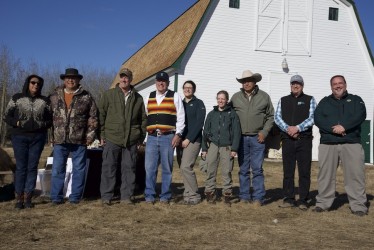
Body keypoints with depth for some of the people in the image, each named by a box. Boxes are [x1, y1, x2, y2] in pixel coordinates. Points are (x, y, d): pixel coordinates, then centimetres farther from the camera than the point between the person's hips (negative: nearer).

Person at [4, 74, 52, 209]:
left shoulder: (44, 101, 7)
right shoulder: (17, 98, 3)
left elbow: (50, 118, 10)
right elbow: (6, 116, 5)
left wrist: (43, 125, -9)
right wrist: (17, 123, -12)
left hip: (38, 137, 1)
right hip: (19, 137, -1)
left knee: (32, 167, 2)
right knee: (21, 167, -2)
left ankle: (28, 198, 7)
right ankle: (19, 198, 3)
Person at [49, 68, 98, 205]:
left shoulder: (86, 97, 4)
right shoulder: (55, 96, 9)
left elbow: (93, 117, 3)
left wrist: (90, 135, -4)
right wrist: (51, 135, 4)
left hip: (79, 140, -1)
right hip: (59, 139, 1)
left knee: (79, 169, 4)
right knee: (57, 169, 3)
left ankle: (75, 196, 14)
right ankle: (56, 197, 11)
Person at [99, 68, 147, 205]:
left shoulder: (138, 98, 12)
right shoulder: (108, 95, 6)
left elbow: (143, 118, 17)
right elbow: (101, 114, 5)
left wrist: (141, 137, 11)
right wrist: (102, 135, 0)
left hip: (131, 140, 2)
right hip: (112, 138, -2)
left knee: (129, 169, 5)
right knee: (109, 168, -1)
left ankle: (126, 196, 13)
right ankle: (106, 196, 8)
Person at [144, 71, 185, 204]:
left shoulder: (175, 97, 5)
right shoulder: (149, 97, 16)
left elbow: (180, 117, 1)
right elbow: (144, 116, 19)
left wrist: (178, 134, -7)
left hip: (168, 137, -3)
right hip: (152, 137, 3)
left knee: (167, 168, 2)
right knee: (149, 167, 1)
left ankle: (165, 196, 10)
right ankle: (149, 195, 10)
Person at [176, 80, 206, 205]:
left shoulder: (198, 103, 2)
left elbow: (199, 123, -7)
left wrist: (188, 139, -13)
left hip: (193, 140, -5)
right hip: (180, 140, 6)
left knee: (186, 167, -16)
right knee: (183, 168, 4)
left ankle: (194, 196, -7)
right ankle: (189, 194, 12)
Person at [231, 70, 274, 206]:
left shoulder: (264, 96, 4)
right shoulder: (235, 97, 7)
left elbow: (270, 116, 7)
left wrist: (264, 132, -3)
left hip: (257, 138, -2)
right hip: (241, 138, 2)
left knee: (257, 169, -2)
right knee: (243, 169, 8)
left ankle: (258, 197, 4)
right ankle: (244, 196, 16)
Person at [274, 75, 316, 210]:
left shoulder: (309, 100, 8)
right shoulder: (283, 100, 14)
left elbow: (312, 118, -4)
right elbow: (277, 117, 3)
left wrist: (297, 128, -15)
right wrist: (287, 129, -13)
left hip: (304, 139, -2)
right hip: (287, 139, 2)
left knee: (304, 171, -1)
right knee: (288, 171, 4)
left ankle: (303, 200, 5)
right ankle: (289, 199, 11)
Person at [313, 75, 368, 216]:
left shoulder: (355, 100, 14)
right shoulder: (324, 102, 17)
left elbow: (361, 115, -4)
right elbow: (317, 118, 0)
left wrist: (344, 126, -18)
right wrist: (333, 128, -16)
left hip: (351, 143, -1)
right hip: (328, 144, 1)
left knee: (355, 174, -5)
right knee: (326, 175, 4)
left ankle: (358, 205, 0)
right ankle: (323, 203, 13)